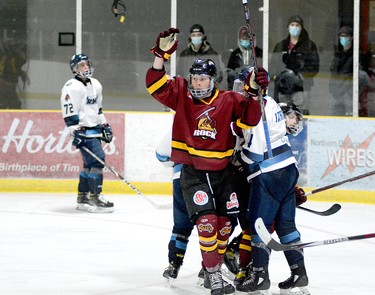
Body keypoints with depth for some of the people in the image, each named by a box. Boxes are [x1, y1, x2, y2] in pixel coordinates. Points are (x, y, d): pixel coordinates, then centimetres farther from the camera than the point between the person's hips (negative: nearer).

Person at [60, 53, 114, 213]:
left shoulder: (95, 84, 14)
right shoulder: (72, 87, -14)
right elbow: (69, 113, -19)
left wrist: (105, 125, 21)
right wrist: (75, 132, -24)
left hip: (95, 129, 9)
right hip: (83, 130, -9)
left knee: (90, 164, 11)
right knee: (97, 160, -16)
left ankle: (82, 197, 20)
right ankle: (94, 198, -14)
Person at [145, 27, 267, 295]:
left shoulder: (228, 100, -3)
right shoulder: (181, 94, -2)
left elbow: (250, 119, -9)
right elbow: (156, 86, -12)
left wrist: (254, 92, -23)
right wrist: (161, 55, -24)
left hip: (221, 171, 3)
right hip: (193, 173, -3)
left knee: (226, 222, 10)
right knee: (207, 220, -16)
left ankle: (214, 263, 31)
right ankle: (213, 273, -7)